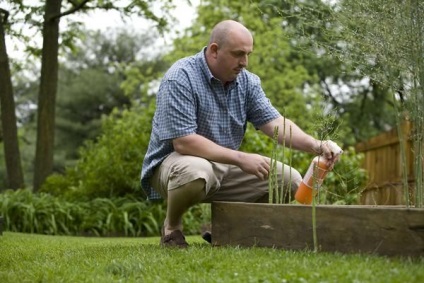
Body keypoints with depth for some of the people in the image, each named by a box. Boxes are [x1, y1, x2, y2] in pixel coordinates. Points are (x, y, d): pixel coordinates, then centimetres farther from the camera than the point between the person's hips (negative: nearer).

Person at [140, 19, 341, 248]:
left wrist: (315, 146, -25)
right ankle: (171, 226, -9)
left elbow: (275, 123, -6)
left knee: (289, 179, -5)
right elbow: (182, 142, -27)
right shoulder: (180, 78, -21)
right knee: (196, 172, -41)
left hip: (224, 166, 7)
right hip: (176, 161, -7)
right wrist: (241, 159, -30)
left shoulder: (247, 81, 0)